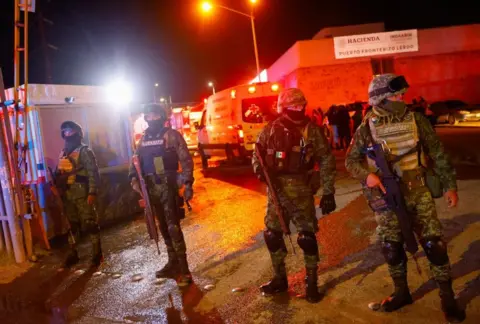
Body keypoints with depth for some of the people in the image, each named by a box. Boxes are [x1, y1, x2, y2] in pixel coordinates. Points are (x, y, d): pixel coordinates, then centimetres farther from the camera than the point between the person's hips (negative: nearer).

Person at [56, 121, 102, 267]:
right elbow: (58, 173, 20)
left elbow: (93, 173, -12)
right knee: (72, 224, 14)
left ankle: (97, 253, 6)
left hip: (82, 193, -7)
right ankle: (73, 253, 23)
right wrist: (59, 189, 8)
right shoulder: (63, 153, 16)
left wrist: (92, 192, -19)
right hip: (67, 195, 7)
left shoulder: (84, 151, -6)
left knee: (89, 223, -3)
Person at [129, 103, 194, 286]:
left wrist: (188, 183, -18)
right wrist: (134, 178, -2)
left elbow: (185, 160, -9)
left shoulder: (171, 135, -5)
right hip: (151, 187, 7)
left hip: (167, 186, -6)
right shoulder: (144, 138, 13)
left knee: (173, 227, -11)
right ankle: (173, 263, 26)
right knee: (163, 227, 13)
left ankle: (183, 269, -5)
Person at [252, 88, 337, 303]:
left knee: (307, 236, -2)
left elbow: (326, 161, -4)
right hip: (276, 189, 3)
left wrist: (328, 192, -8)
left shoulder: (311, 130, -5)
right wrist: (259, 168, -10)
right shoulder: (270, 130, 2)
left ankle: (311, 283, 17)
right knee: (272, 235, 9)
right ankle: (280, 279, 29)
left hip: (301, 189, -3)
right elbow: (257, 154, 13)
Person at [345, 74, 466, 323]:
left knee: (434, 244, -2)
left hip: (418, 192, 0)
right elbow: (351, 160, 0)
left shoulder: (416, 120, -3)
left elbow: (438, 154, 4)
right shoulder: (367, 128, -7)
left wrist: (450, 185, 4)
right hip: (386, 198, 0)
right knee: (391, 248, 9)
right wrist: (367, 175, -19)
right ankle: (401, 293, 31)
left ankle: (447, 298, 18)